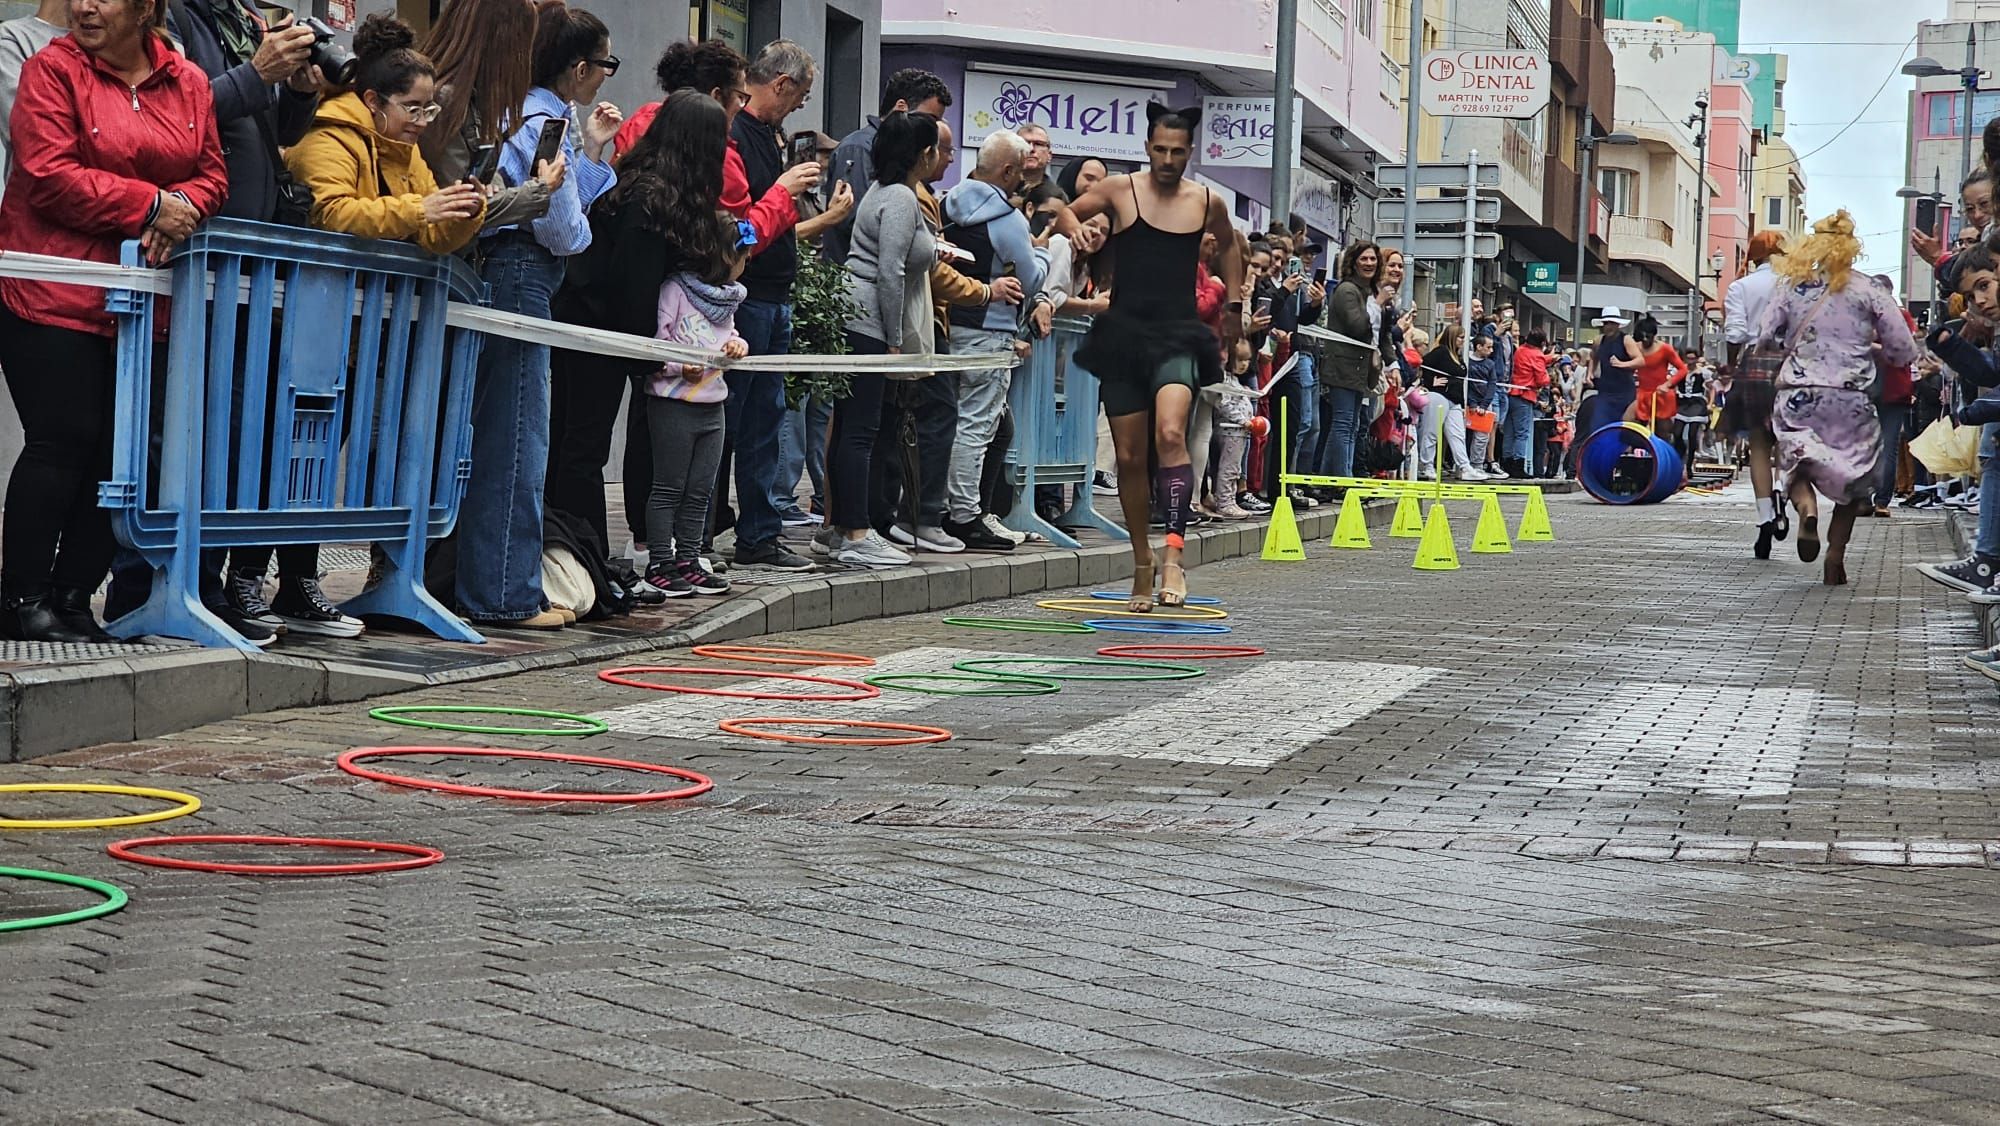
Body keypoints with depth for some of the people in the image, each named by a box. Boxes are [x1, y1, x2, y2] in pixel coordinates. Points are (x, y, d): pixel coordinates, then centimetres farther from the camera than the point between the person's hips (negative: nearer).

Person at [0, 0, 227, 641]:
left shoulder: (189, 84, 9)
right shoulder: (52, 69, -5)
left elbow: (212, 177, 9)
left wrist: (181, 207, -13)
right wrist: (150, 204, -15)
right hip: (52, 295, -5)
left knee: (118, 448, 5)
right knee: (63, 439, -7)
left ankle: (72, 599, 14)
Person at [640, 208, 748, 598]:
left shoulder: (728, 296, 12)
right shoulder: (674, 289, -12)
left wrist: (737, 345, 4)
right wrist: (680, 367, -25)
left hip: (712, 405, 7)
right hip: (674, 403, -7)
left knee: (700, 491, 10)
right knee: (669, 488, 0)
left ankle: (688, 560, 17)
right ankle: (659, 564, 5)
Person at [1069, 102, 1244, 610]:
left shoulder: (1208, 203, 6)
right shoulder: (1119, 191, 2)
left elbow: (1229, 245, 28)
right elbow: (1062, 213, 18)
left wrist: (1234, 305, 27)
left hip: (1178, 336, -1)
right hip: (1124, 333, 1)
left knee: (1170, 433, -26)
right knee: (1130, 456, 4)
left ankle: (1173, 557, -31)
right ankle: (1141, 564, 19)